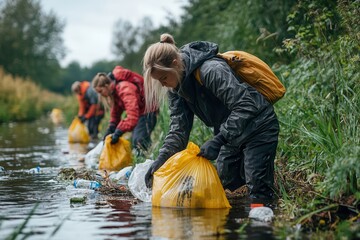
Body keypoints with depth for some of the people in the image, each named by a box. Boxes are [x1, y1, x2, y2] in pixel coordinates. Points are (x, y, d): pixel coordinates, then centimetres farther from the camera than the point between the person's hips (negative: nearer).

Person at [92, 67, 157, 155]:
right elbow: (116, 112, 7)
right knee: (134, 141, 14)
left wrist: (118, 132, -42)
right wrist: (110, 129, -9)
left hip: (147, 111, -11)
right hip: (139, 111, 11)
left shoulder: (125, 89, -31)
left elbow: (132, 115, -40)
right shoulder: (114, 90, 2)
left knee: (139, 139, -24)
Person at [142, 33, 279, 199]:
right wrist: (162, 157, -20)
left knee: (258, 191, -11)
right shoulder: (175, 86, -4)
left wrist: (218, 141, -39)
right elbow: (179, 126, -5)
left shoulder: (211, 70, -32)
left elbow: (245, 106, -34)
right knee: (224, 180, 10)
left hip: (258, 126, -9)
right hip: (230, 132, 9)